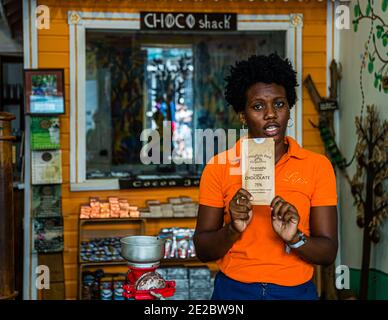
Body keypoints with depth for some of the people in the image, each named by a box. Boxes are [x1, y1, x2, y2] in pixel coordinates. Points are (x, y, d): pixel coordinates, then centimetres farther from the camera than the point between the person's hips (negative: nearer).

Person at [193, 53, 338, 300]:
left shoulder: (318, 166, -5)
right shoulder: (219, 167, -5)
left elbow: (328, 253, -5)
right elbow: (203, 250, -3)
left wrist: (294, 238, -23)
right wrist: (233, 229, -21)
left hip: (296, 291, 0)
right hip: (233, 290, 0)